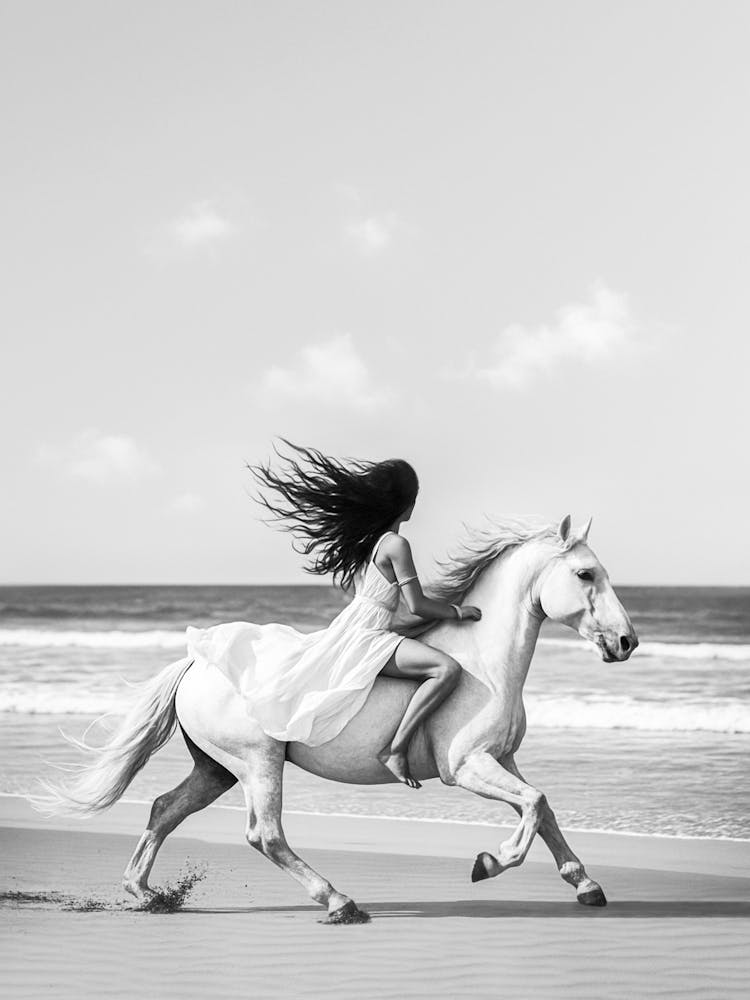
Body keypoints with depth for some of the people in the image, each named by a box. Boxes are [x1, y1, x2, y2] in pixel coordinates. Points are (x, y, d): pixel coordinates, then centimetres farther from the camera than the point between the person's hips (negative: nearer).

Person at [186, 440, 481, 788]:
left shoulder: (365, 537, 10)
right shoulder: (396, 544, -16)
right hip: (364, 639, -9)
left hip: (349, 625, 9)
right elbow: (417, 605, -15)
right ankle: (396, 748, -30)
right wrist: (457, 612, 1)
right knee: (448, 669, -24)